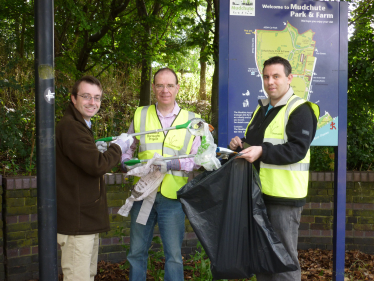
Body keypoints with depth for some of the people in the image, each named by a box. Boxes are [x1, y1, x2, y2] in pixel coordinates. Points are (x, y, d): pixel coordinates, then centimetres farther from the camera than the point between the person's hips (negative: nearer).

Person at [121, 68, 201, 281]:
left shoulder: (191, 120, 3)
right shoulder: (140, 115, 8)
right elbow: (126, 149, 13)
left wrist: (172, 164, -18)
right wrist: (128, 164, -9)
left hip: (172, 197, -2)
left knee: (174, 255, 7)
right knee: (137, 252, 14)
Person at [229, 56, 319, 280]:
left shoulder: (299, 110, -10)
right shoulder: (262, 109, 16)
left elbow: (297, 149, -21)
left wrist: (262, 151, -30)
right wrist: (241, 144, 4)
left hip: (284, 196, -8)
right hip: (260, 194, 8)